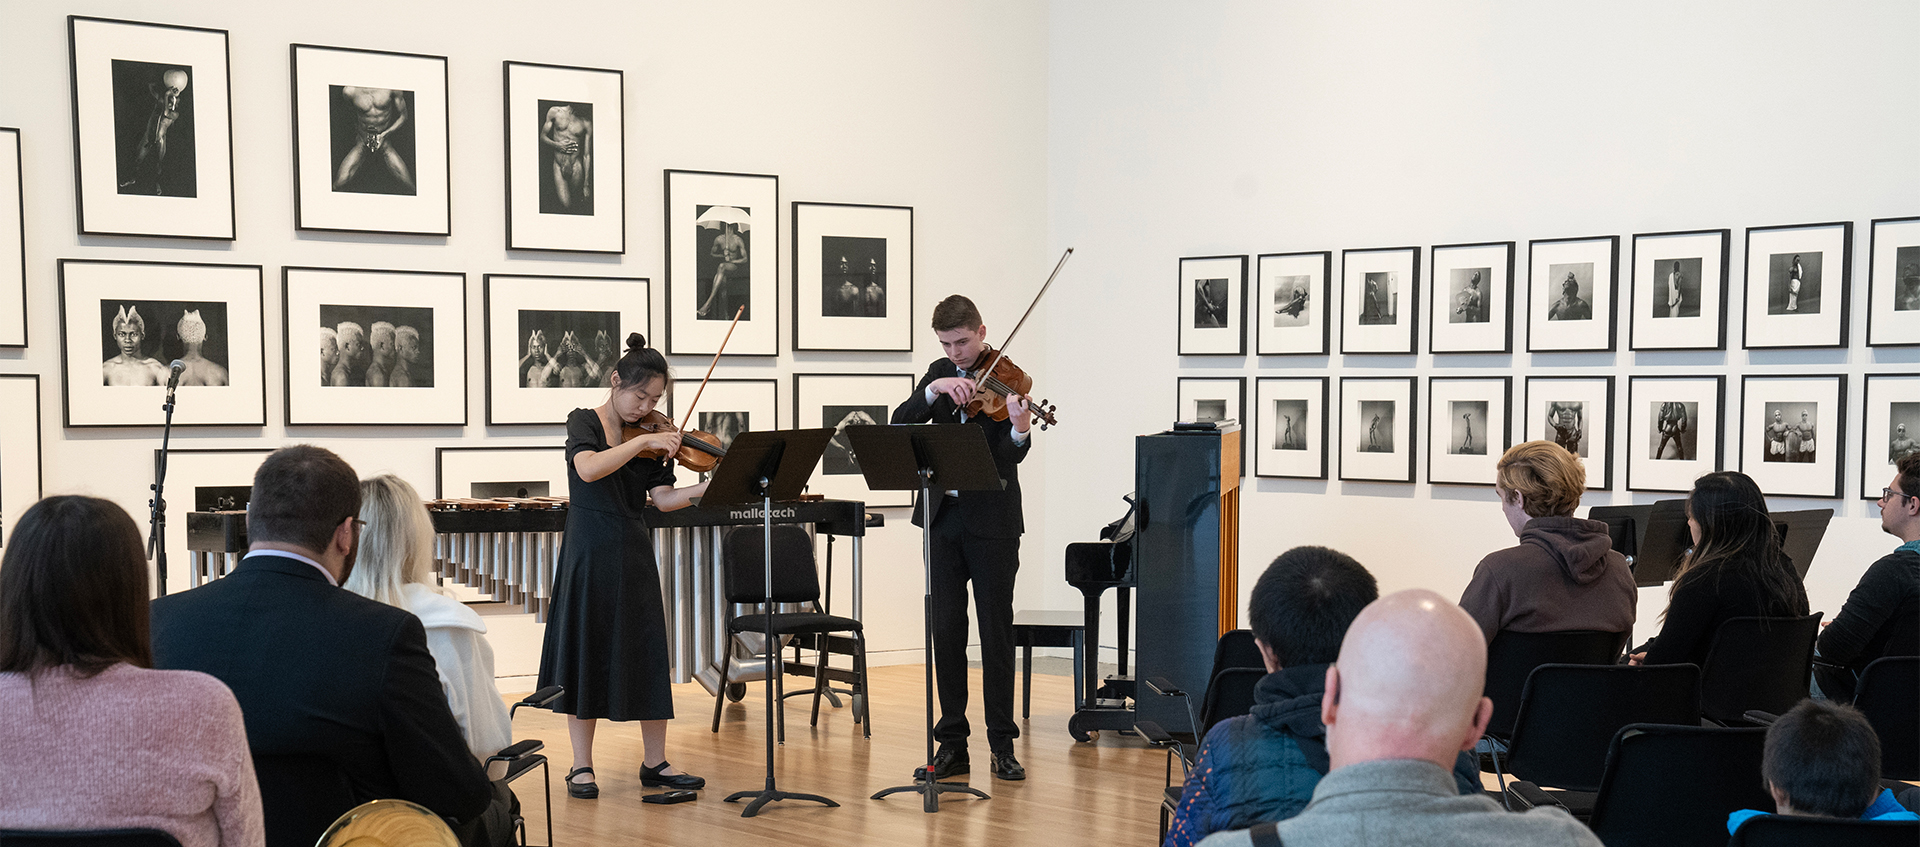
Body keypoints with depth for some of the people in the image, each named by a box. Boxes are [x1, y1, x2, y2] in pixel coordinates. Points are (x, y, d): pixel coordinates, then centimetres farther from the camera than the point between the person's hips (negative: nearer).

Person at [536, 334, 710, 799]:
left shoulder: (656, 439, 6)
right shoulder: (583, 422, -4)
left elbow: (663, 498, -3)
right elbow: (588, 469, -24)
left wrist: (713, 485, -17)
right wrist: (643, 441, -27)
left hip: (634, 554, 4)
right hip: (589, 554, -4)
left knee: (649, 654, 4)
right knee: (585, 653, 2)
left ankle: (655, 762, 14)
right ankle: (581, 766, 13)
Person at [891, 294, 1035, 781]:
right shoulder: (939, 374, 9)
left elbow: (1007, 457, -16)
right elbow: (899, 424, -5)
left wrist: (1021, 430, -38)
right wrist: (934, 389, -20)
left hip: (991, 521, -4)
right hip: (943, 517, 4)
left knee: (996, 631, 1)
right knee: (946, 630, 7)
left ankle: (1002, 745, 9)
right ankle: (952, 744, 15)